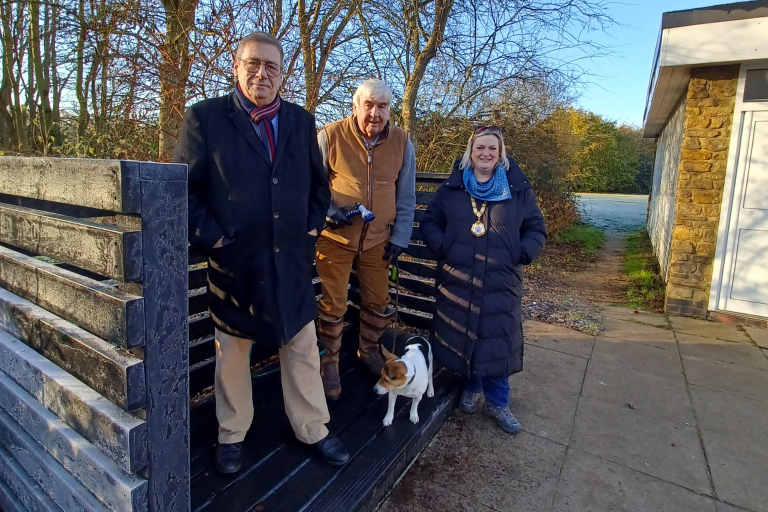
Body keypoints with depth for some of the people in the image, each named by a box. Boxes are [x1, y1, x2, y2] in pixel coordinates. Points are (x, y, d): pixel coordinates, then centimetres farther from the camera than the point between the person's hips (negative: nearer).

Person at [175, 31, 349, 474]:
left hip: (293, 260, 3)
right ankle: (232, 435, 37)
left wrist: (313, 224, 3)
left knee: (303, 350, 13)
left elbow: (319, 183, 14)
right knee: (233, 355, 15)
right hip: (234, 261, -2)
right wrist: (210, 237, -12)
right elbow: (187, 188, -4)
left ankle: (314, 430, 33)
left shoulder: (302, 121, 8)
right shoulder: (205, 117, -3)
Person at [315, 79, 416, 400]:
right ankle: (329, 362, 25)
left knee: (378, 302, 15)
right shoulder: (329, 136, -10)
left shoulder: (401, 141, -1)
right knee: (333, 305, 4)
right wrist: (329, 210, -18)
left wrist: (400, 237, 3)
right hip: (336, 238, -3)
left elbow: (406, 196, 6)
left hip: (378, 240, 3)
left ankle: (369, 351, 40)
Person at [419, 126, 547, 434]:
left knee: (498, 341, 4)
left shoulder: (518, 189, 5)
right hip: (456, 279, 1)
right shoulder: (452, 188, 6)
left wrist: (523, 254, -8)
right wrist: (442, 247, -9)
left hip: (500, 283, 0)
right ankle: (472, 387, 34)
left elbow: (536, 229, 9)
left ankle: (498, 402, 24)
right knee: (460, 336, 9)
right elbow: (429, 222, 8)